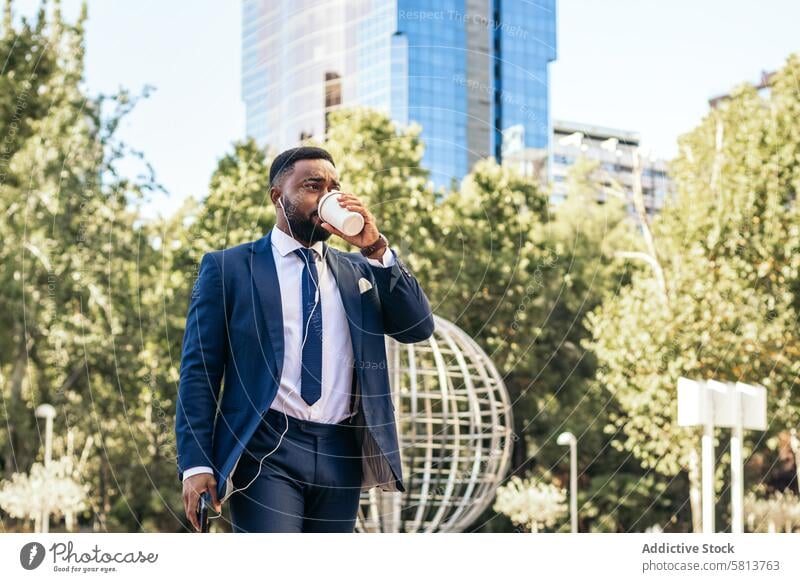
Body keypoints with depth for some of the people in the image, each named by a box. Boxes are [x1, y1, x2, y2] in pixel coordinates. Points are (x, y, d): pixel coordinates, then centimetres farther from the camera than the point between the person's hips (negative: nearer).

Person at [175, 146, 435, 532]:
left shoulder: (359, 270, 16)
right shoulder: (228, 268, 4)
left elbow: (419, 327, 5)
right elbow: (199, 370, 0)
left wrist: (376, 250, -4)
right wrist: (196, 463, -9)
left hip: (341, 455, 4)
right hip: (266, 452, -4)